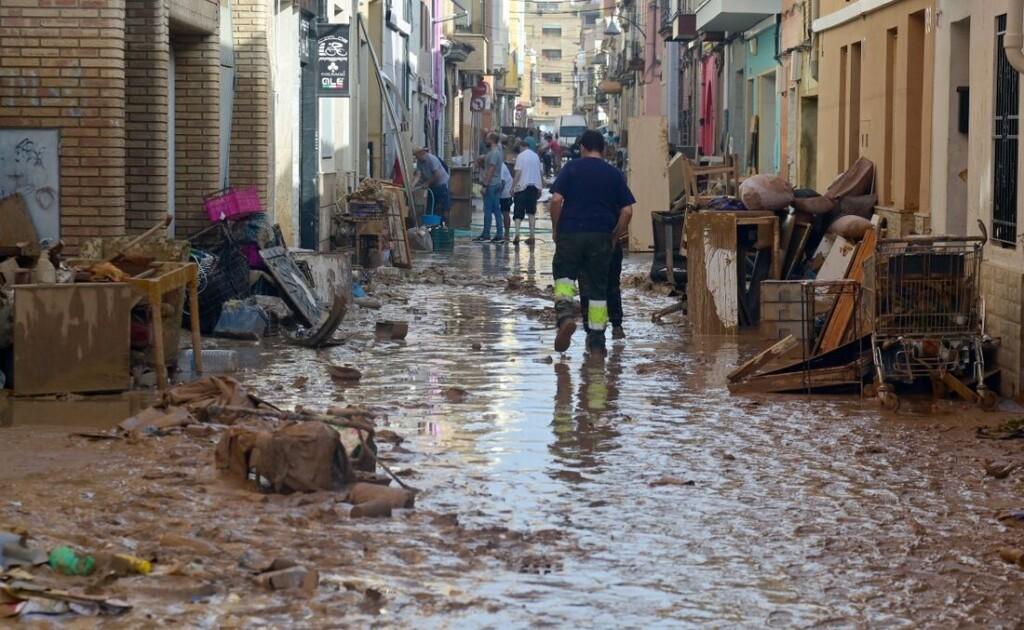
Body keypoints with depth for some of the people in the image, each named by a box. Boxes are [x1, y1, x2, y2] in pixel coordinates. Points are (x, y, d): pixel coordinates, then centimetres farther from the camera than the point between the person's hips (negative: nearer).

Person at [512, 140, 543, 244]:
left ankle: (517, 235, -17)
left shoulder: (521, 156, -6)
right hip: (534, 187, 5)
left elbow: (518, 173, -12)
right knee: (531, 213, 11)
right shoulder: (536, 156, 10)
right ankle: (531, 237, 8)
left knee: (518, 213, -2)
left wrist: (513, 187, -8)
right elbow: (540, 173, 12)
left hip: (522, 186, -5)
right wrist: (540, 188, 19)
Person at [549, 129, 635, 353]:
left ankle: (565, 313, -19)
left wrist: (556, 228, 2)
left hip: (570, 233, -2)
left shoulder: (571, 169, 1)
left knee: (564, 275, 10)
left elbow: (556, 200, -9)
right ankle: (597, 337, 11)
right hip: (601, 237, 2)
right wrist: (615, 237, 10)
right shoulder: (614, 174, 7)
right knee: (598, 287, 9)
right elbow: (627, 211, 1)